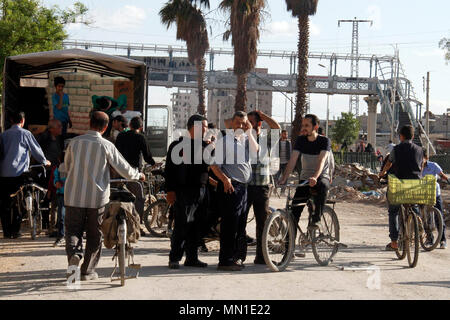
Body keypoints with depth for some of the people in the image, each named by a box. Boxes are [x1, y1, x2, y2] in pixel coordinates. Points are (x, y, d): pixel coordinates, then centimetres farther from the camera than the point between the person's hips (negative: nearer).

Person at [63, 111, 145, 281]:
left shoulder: (75, 142, 0)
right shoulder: (106, 146, -7)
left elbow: (67, 165, 15)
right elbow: (124, 169, -1)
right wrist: (138, 175, 19)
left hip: (74, 196, 1)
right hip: (97, 197, -1)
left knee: (73, 229, 11)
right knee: (94, 235, 11)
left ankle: (74, 252, -18)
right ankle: (88, 270, 15)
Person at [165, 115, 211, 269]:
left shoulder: (206, 146, 15)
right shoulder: (178, 145, 0)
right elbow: (170, 168, -4)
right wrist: (170, 190, -10)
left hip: (202, 191, 5)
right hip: (183, 191, -5)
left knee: (197, 227, 6)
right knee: (182, 225, -8)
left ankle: (192, 257, 14)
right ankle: (174, 258, 1)